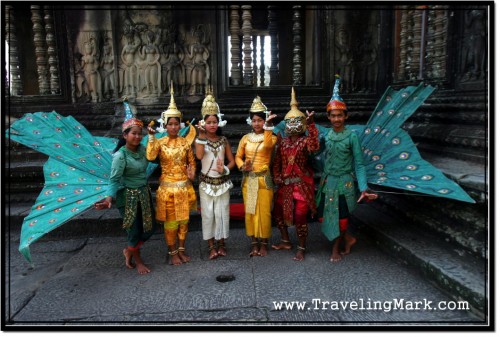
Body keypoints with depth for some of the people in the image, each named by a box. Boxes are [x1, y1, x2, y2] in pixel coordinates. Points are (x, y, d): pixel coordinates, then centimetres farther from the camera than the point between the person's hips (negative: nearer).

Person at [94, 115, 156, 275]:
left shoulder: (142, 149, -1)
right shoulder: (120, 155, -20)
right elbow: (114, 179, -24)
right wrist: (110, 197, -38)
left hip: (144, 194, 7)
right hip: (129, 197, -7)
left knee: (150, 227, 13)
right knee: (135, 230, 6)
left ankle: (129, 251, 37)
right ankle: (137, 261, 31)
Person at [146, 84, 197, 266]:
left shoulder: (185, 142, 2)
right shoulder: (160, 142, -6)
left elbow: (192, 162, 10)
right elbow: (150, 156, -24)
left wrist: (192, 174, -7)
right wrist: (151, 137, -24)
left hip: (184, 186, 3)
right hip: (167, 186, -2)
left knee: (183, 219, 13)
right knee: (170, 221, 6)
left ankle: (181, 249, 29)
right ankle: (173, 252, 21)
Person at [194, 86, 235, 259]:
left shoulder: (223, 140, 2)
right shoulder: (200, 139, -4)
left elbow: (232, 160, 4)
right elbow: (199, 155, -24)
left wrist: (225, 169, -15)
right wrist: (202, 135, -21)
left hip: (222, 182, 1)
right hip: (206, 182, -1)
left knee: (221, 213, 7)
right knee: (208, 214, 3)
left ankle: (221, 243, 23)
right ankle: (211, 246, 16)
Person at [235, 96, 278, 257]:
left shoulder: (271, 137, -1)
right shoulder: (246, 138, 9)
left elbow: (267, 145, -24)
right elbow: (238, 156, 9)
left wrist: (268, 127, -28)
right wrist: (242, 166, -11)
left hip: (264, 179, -3)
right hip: (248, 179, 3)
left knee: (264, 212, -1)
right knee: (250, 211, 7)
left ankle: (264, 243, 15)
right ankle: (254, 243, 20)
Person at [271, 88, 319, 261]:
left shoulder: (305, 140, -10)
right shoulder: (283, 142, 7)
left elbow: (314, 147, -34)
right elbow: (277, 161, 11)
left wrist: (311, 126, -37)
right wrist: (277, 177, 0)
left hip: (302, 183, -6)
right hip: (285, 184, 7)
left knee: (300, 216, -1)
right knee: (278, 212, 14)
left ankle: (301, 248, 15)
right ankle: (286, 241, 33)